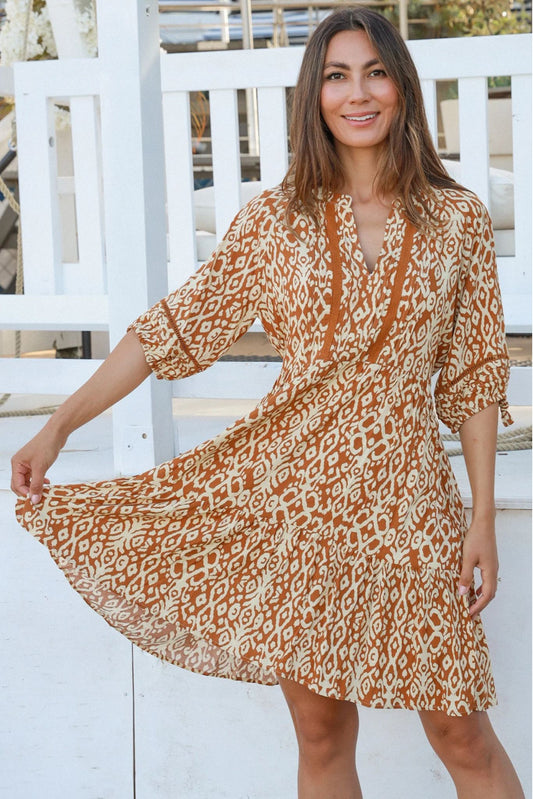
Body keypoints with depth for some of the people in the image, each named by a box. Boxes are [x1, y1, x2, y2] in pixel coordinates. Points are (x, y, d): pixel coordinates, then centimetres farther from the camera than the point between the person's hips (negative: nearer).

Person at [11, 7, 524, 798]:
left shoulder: (457, 219, 0)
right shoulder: (274, 220, 1)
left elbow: (476, 376, 3)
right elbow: (176, 327, 1)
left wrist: (483, 520, -1)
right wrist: (59, 426, -5)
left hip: (409, 501, -1)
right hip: (298, 497, 1)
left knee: (461, 733, 3)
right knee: (321, 733, 9)